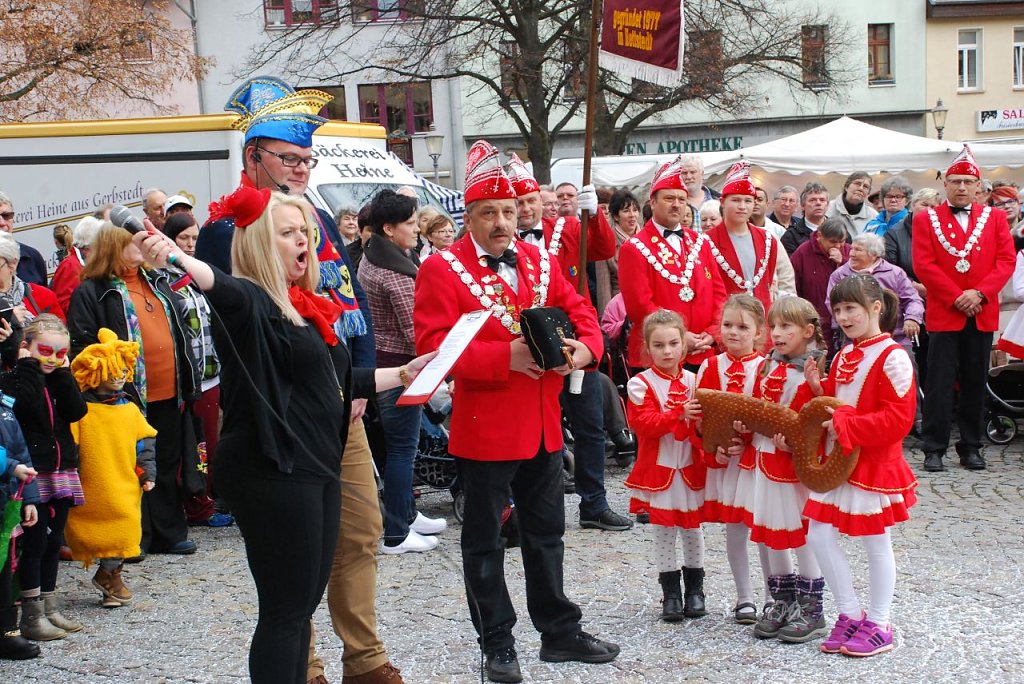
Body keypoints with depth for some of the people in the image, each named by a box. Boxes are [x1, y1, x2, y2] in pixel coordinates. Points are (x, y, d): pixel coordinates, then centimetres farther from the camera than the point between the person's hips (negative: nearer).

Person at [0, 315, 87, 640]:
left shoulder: (59, 380, 13)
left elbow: (76, 411, -3)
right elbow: (30, 406, -27)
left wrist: (63, 373, -5)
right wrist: (29, 366, -18)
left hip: (62, 471, 7)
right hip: (33, 474, -7)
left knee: (53, 543, 13)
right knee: (35, 543, -4)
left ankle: (49, 607, 22)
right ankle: (32, 615, 3)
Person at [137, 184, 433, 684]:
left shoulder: (306, 307, 15)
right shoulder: (253, 304, -12)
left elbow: (338, 380, 25)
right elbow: (223, 288, -36)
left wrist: (404, 374, 25)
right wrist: (175, 257, -56)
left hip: (316, 467, 9)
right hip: (272, 473, -9)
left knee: (304, 603, 15)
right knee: (285, 609, -4)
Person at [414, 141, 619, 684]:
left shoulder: (540, 262, 8)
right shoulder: (442, 270, -10)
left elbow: (580, 313, 10)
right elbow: (434, 345, -18)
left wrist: (582, 348, -13)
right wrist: (506, 356, -25)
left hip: (543, 426, 6)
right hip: (483, 429, -6)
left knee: (546, 533, 17)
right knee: (484, 542, 6)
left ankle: (560, 632, 29)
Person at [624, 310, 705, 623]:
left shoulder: (694, 380, 4)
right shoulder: (641, 383, -6)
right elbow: (644, 423, -17)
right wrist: (679, 414, -28)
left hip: (691, 468, 3)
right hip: (658, 468, -3)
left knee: (692, 528, 11)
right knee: (663, 531, 4)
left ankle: (693, 589, 25)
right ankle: (670, 593, 15)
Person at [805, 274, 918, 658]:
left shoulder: (892, 357, -15)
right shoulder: (844, 357, 11)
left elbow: (898, 419, -21)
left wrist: (845, 425, -24)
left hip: (875, 465, -8)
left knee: (876, 545, 5)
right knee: (819, 536, 5)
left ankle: (878, 626, 19)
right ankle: (851, 614, 19)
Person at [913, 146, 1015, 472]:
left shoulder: (994, 218, 11)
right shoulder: (926, 219, 4)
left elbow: (1006, 261, 3)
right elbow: (923, 265, -5)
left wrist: (979, 293, -11)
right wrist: (956, 298, -13)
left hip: (982, 315, 3)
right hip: (942, 314, -2)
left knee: (975, 383, 7)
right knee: (940, 383, -2)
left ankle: (971, 448, 16)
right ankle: (934, 449, 3)